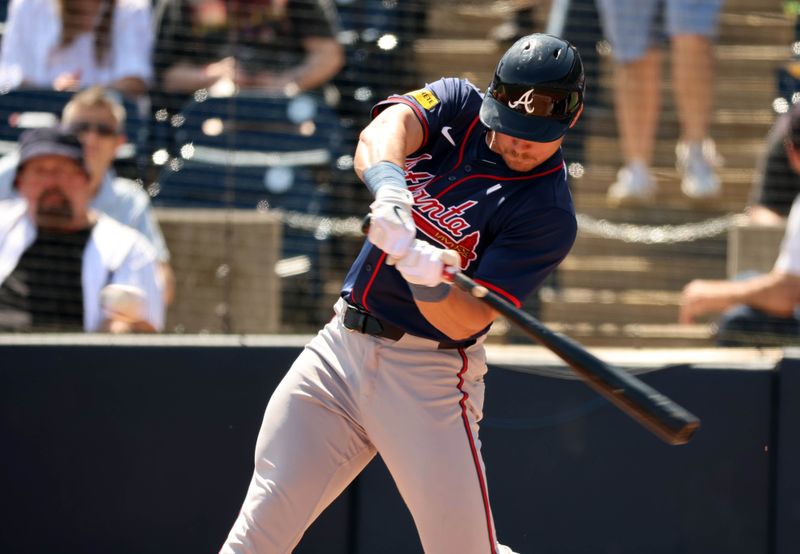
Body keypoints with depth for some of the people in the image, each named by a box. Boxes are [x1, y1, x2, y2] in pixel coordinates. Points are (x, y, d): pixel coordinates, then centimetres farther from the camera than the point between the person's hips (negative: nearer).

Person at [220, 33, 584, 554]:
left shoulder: (550, 214, -12)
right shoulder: (458, 105, 1)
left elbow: (467, 321, -19)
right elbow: (381, 133, -21)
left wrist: (429, 280, -40)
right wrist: (389, 188, -43)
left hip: (428, 375, -4)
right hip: (341, 346, 4)